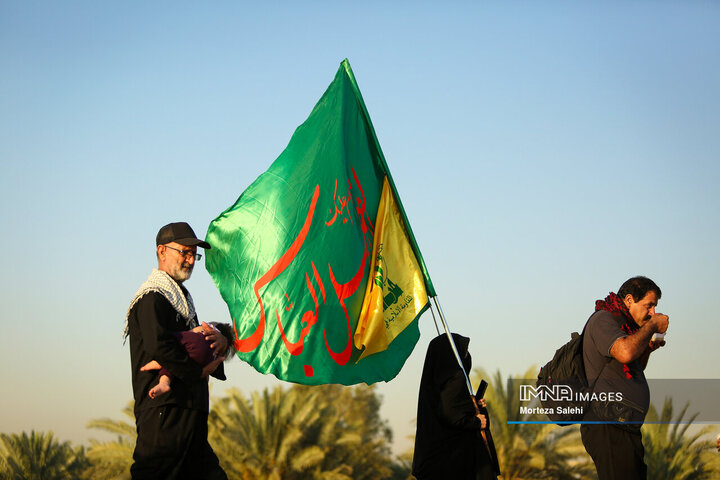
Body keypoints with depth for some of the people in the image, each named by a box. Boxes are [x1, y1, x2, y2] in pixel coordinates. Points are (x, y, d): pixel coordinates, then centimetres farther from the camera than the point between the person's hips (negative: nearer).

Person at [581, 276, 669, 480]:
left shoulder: (621, 324, 23)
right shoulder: (602, 320, -7)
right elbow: (625, 353, -27)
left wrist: (647, 349, 15)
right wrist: (652, 326, -12)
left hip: (626, 430, 10)